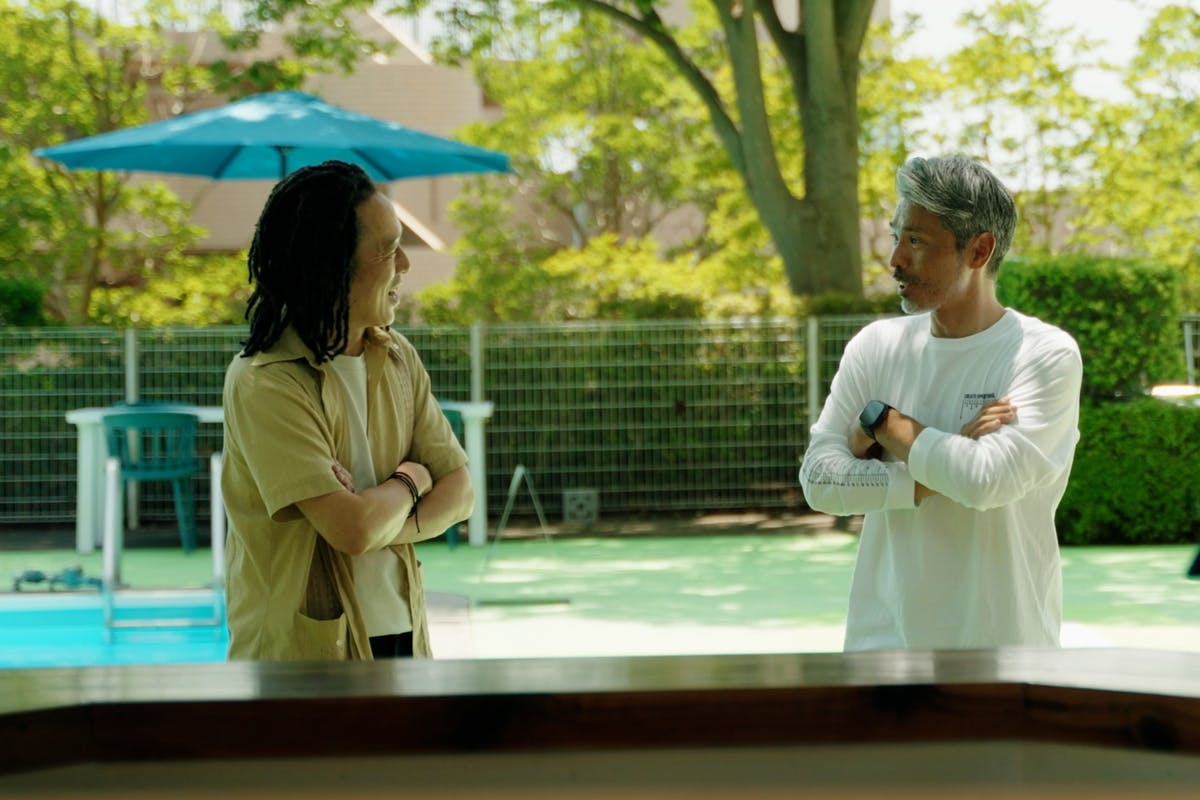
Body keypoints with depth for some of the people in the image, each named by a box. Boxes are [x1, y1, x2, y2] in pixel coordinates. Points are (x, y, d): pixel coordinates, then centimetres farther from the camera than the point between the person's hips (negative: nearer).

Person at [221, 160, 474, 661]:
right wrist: (409, 481, -4)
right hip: (302, 647, -6)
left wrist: (381, 522, -17)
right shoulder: (264, 383, -17)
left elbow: (459, 494, 1)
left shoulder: (398, 360, 5)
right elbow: (353, 529, -23)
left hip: (400, 635, 6)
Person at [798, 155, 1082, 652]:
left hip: (1003, 638, -3)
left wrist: (883, 422, -8)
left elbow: (987, 479, -21)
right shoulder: (876, 346, 4)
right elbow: (819, 477, -5)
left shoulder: (1046, 355, -8)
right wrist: (937, 475, -15)